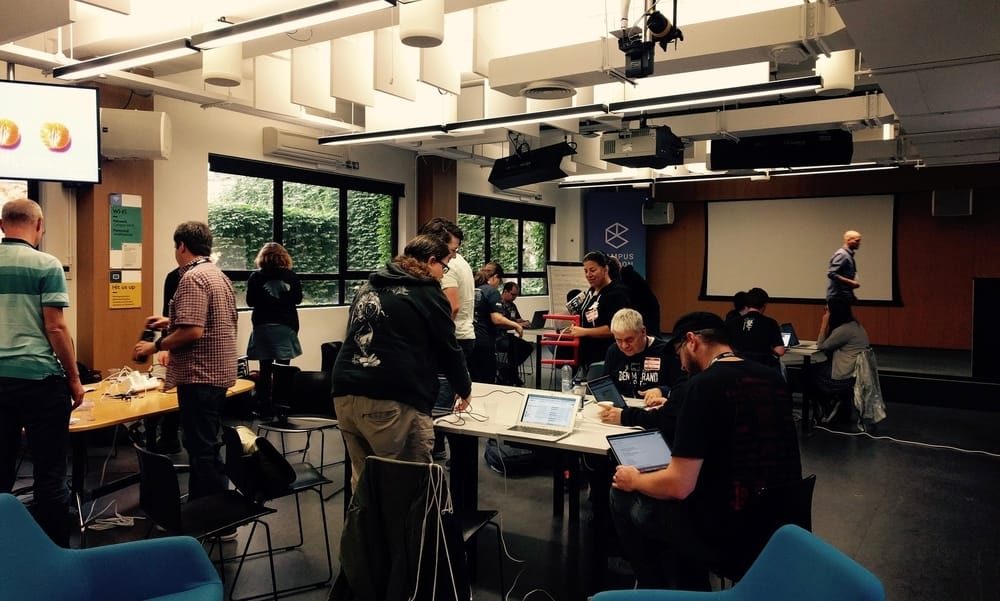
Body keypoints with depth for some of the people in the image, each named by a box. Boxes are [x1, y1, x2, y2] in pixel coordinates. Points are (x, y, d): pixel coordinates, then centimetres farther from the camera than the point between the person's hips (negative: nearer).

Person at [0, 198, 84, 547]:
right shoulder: (47, 265, -8)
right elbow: (55, 328, -11)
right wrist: (74, 378, -3)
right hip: (40, 378, -5)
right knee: (50, 475, 3)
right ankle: (55, 553, 11)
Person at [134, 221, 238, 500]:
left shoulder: (192, 278, -17)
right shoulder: (219, 275, 14)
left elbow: (193, 331, -25)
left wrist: (156, 345, -12)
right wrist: (171, 322, 21)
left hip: (199, 375, -10)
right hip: (217, 373, 10)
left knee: (201, 448, -2)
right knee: (207, 445, 18)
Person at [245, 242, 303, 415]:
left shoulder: (255, 277, -3)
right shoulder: (291, 276, -2)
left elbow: (250, 302, 0)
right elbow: (298, 299, 3)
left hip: (263, 326, 0)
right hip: (286, 326, 0)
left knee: (265, 369, 7)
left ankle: (264, 406, 10)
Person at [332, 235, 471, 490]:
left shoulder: (369, 286, 22)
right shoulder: (427, 292, 2)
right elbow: (448, 349, 7)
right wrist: (464, 388, 23)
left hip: (346, 394, 7)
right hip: (392, 401, -7)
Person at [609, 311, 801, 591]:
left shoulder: (704, 385, -19)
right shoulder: (772, 378, 5)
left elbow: (678, 486, -20)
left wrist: (635, 480, 0)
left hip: (729, 533, -8)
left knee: (622, 495, 11)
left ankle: (657, 590, 29)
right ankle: (686, 586, 36)